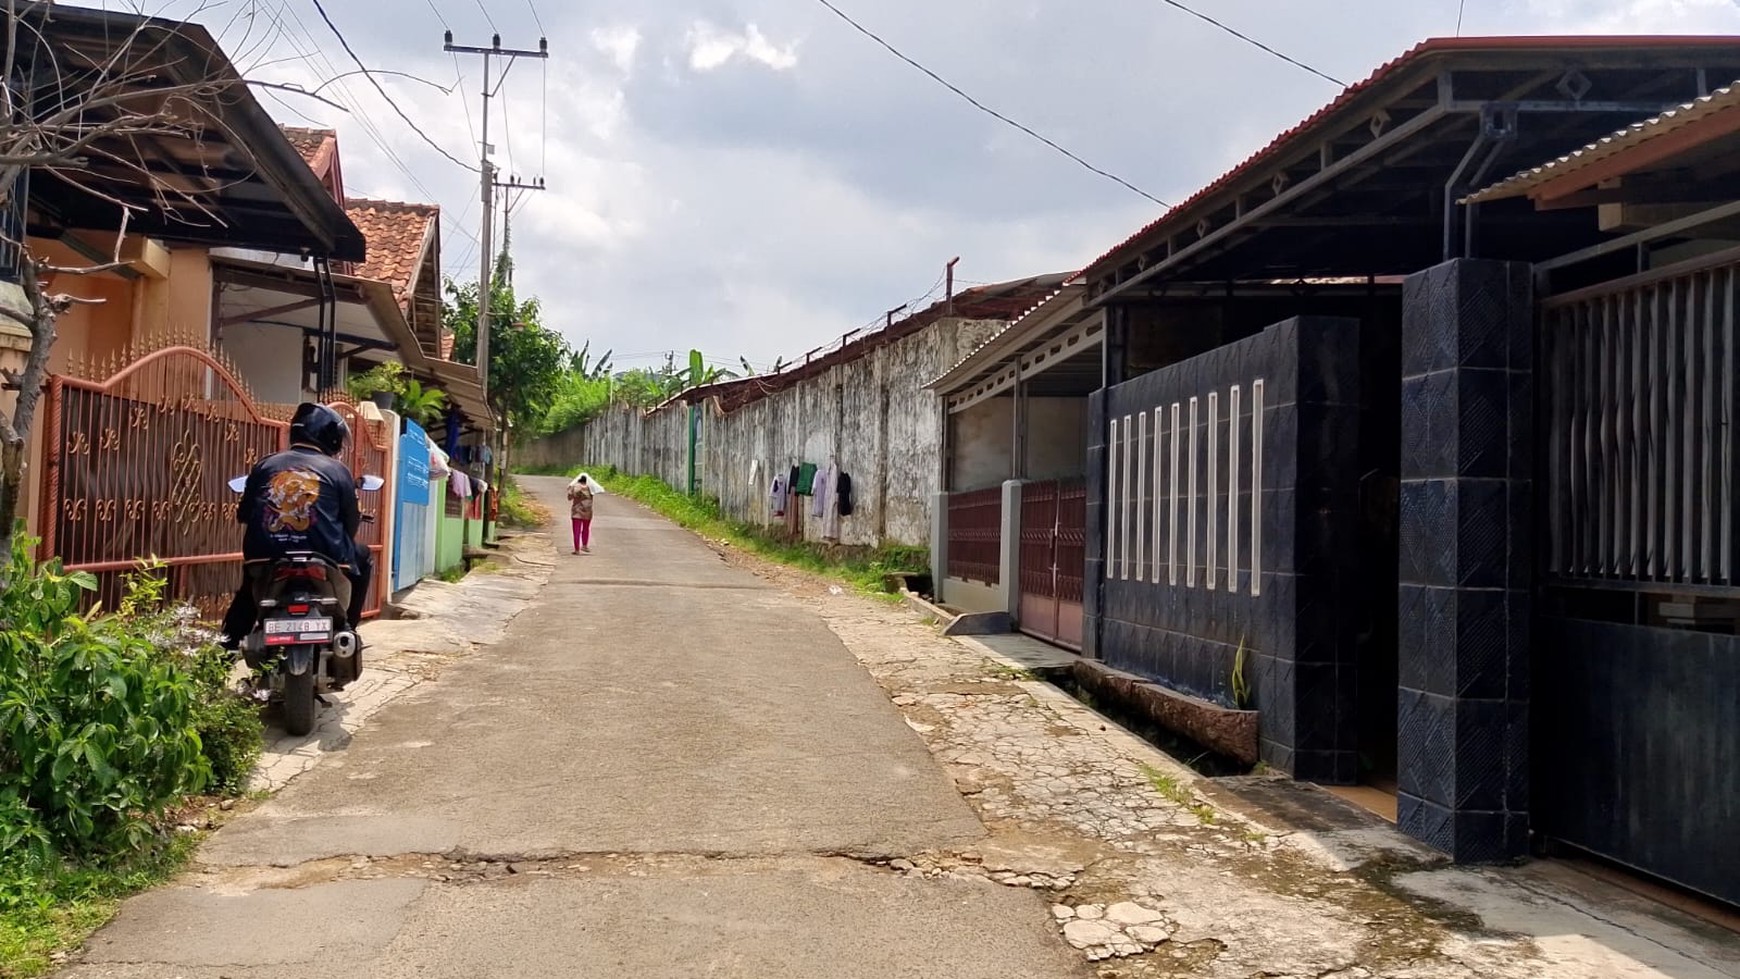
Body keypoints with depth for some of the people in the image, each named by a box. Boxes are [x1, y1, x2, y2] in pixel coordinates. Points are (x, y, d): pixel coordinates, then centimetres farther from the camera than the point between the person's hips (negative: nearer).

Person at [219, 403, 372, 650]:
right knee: (362, 559, 27)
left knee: (251, 574, 39)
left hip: (266, 560, 4)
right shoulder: (337, 470, 3)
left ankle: (230, 640, 28)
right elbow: (351, 524, 7)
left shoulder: (265, 465, 12)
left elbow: (243, 514, 19)